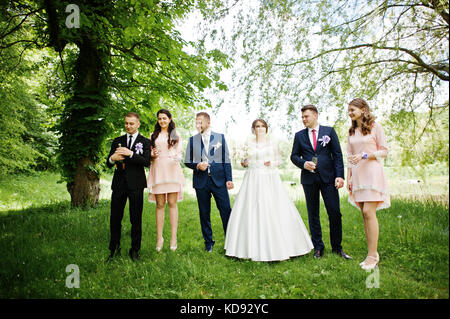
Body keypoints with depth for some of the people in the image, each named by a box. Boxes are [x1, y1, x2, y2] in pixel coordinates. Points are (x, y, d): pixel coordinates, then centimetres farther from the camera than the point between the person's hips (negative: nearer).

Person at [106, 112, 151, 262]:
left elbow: (147, 162, -10)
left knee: (136, 219, 3)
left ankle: (135, 250, 15)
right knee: (115, 218, 5)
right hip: (119, 183, 3)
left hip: (136, 184, -3)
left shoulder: (145, 142, 5)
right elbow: (108, 164, 9)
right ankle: (114, 249, 18)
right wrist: (112, 158, -14)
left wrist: (130, 154, -22)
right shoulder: (117, 141, 14)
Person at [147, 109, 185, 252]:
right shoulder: (153, 135, 18)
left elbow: (180, 153, 10)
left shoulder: (176, 134, 13)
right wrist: (152, 155, -5)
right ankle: (159, 237, 4)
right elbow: (149, 153, 18)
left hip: (172, 169, -1)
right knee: (160, 204, 0)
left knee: (172, 203, -4)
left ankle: (174, 237, -2)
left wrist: (178, 158, -12)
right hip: (158, 169, 2)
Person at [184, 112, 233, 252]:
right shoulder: (192, 140, 9)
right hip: (201, 181, 1)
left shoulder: (220, 137, 7)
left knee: (226, 211, -2)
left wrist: (229, 179, -3)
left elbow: (226, 160, 4)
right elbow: (187, 162, 10)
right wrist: (197, 166, -11)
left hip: (219, 180, -1)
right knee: (204, 214, 8)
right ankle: (208, 242, 21)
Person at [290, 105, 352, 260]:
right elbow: (294, 156, 11)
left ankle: (337, 247, 15)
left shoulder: (329, 131, 6)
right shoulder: (299, 135, 10)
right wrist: (303, 163, -10)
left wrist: (340, 175, -7)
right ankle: (318, 247, 19)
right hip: (309, 179, 2)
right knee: (313, 215, 7)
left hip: (328, 177, -1)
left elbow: (337, 154, 2)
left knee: (335, 213, -1)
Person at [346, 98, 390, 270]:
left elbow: (384, 152, -2)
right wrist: (349, 177, 11)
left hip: (372, 173, -6)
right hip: (357, 174, 6)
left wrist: (364, 155, -15)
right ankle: (373, 253, 12)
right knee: (365, 214, 5)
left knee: (369, 212, -13)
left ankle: (372, 256, -7)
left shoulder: (375, 127, 1)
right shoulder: (352, 131, 17)